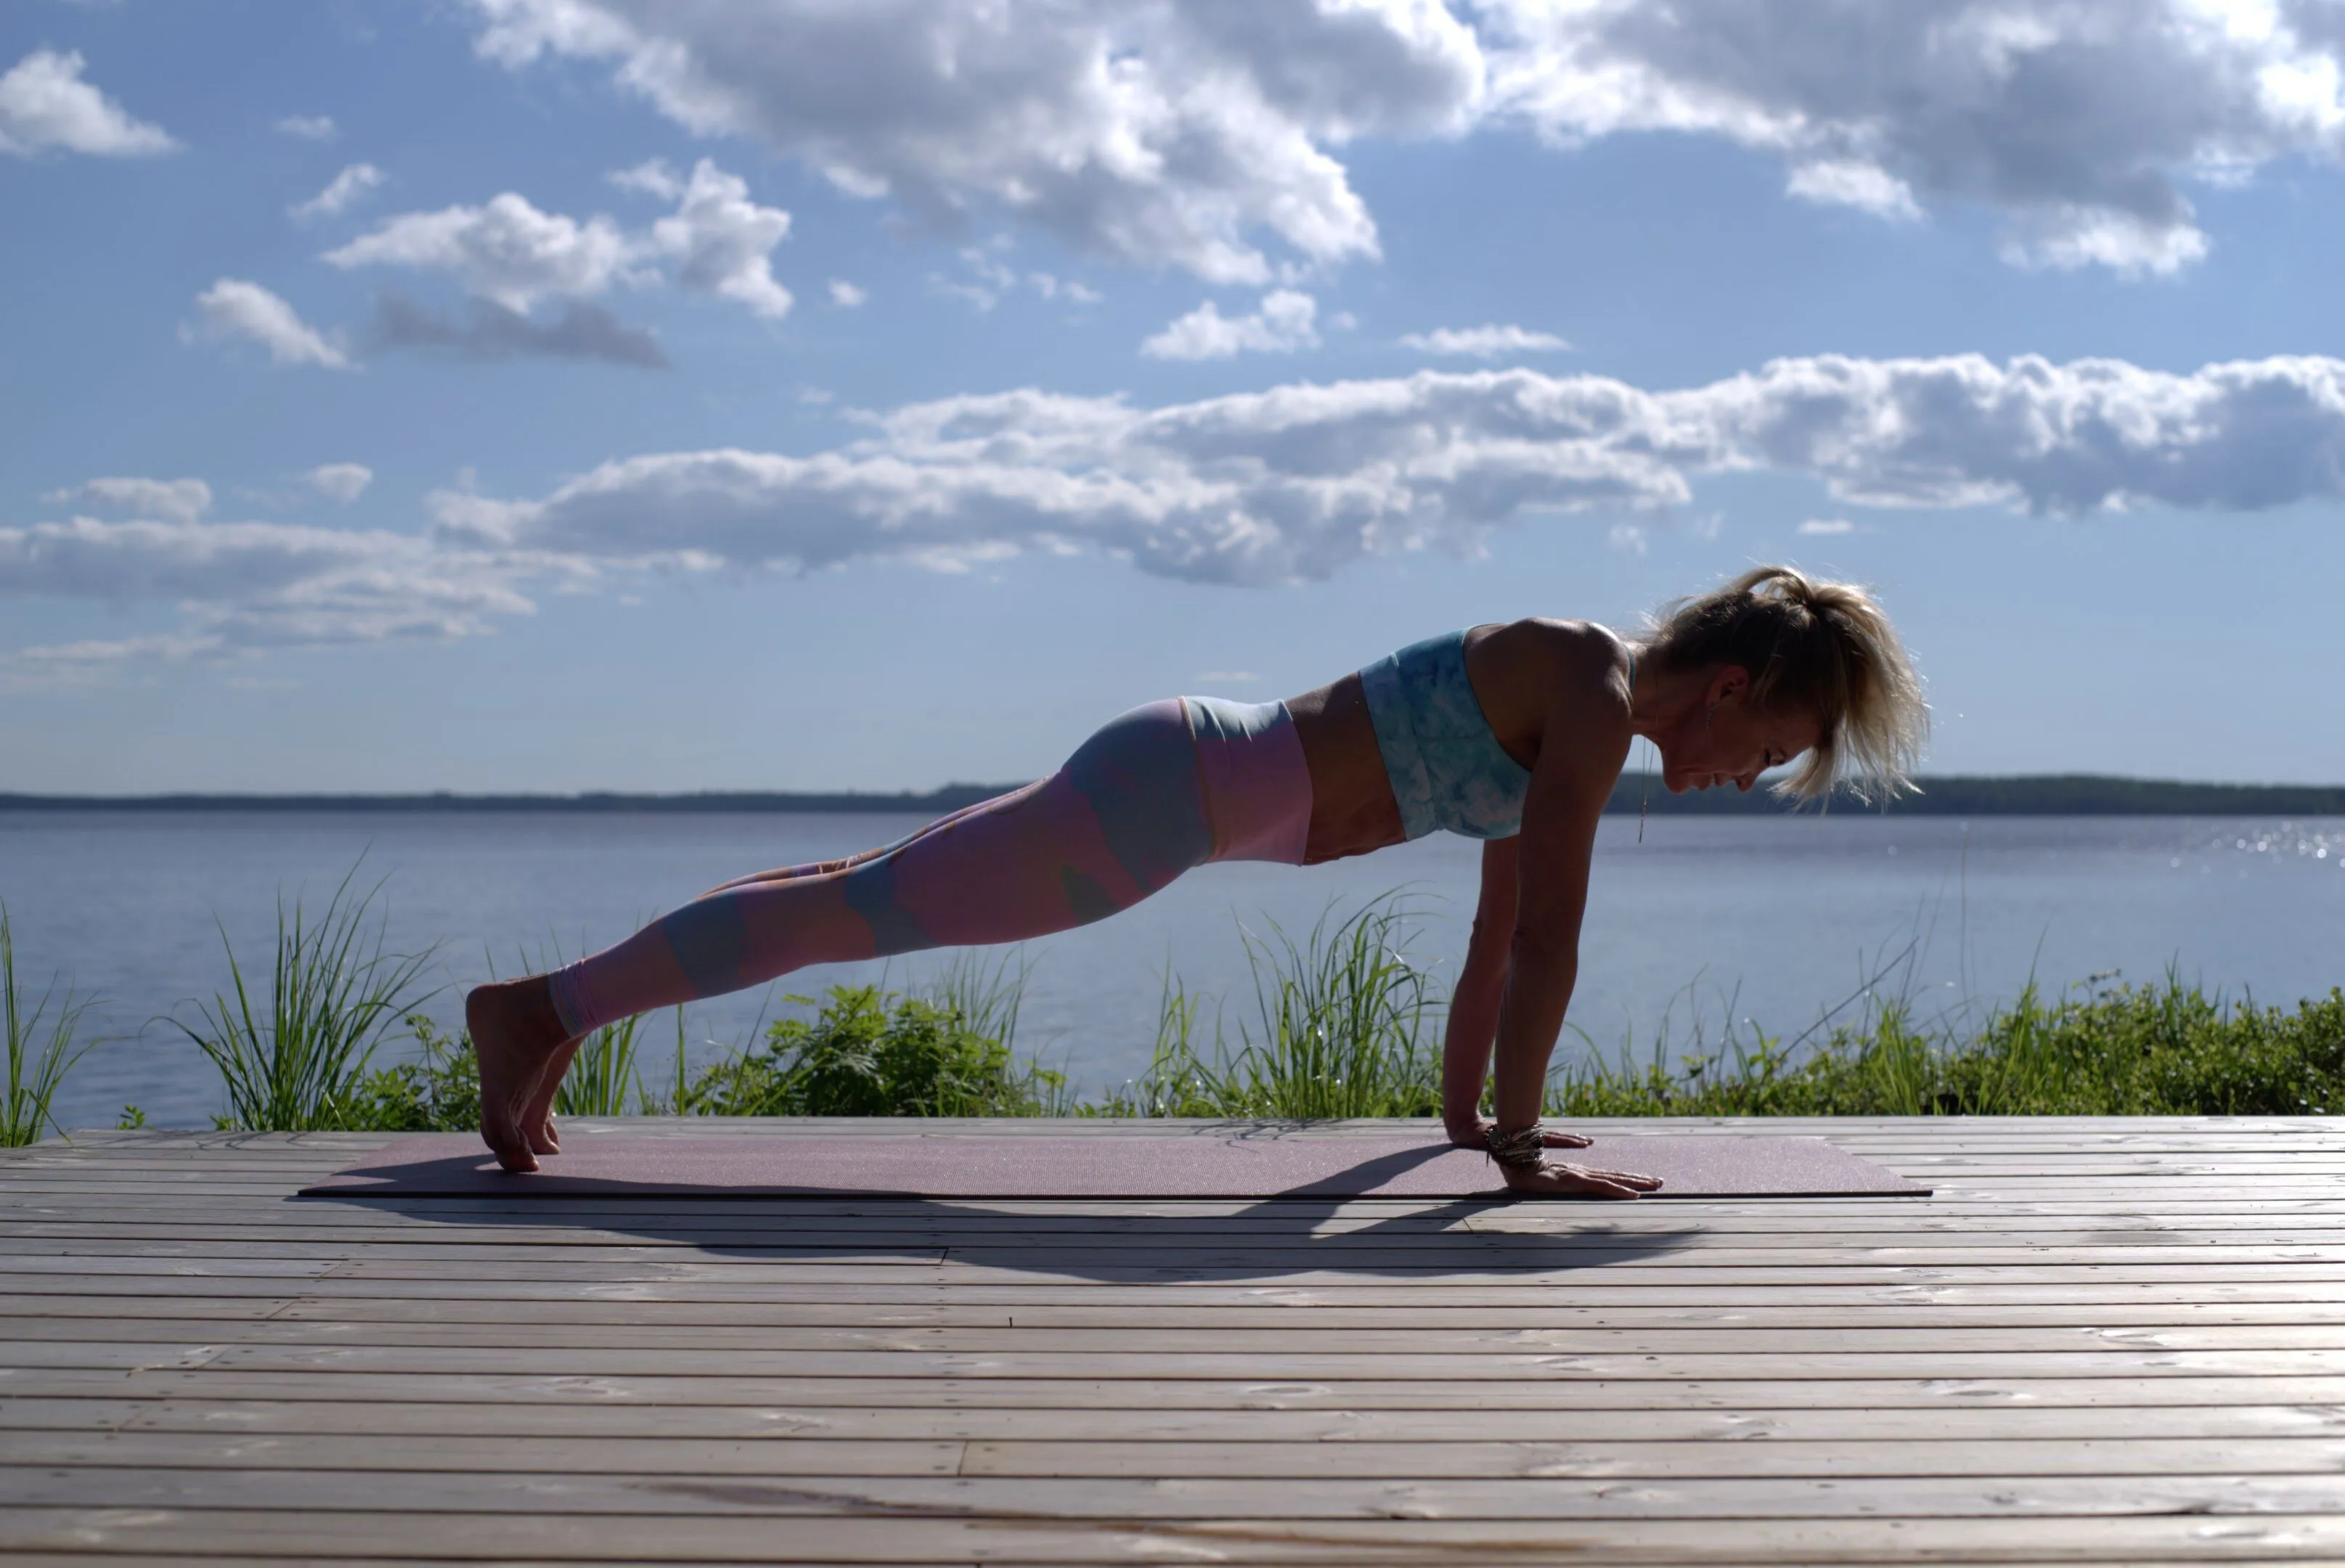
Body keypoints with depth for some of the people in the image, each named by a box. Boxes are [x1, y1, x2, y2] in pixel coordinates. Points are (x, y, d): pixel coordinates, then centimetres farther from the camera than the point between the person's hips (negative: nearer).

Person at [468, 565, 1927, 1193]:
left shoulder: (1570, 718, 12)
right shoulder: (1595, 700, -16)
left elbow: (1498, 928, 20)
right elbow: (1546, 938, -19)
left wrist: (1467, 1108, 23)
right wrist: (1519, 1143, -14)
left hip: (1195, 777, 9)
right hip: (1183, 789, -9)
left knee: (879, 899, 14)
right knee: (858, 913, -6)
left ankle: (559, 1012, 23)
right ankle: (548, 1008, 0)